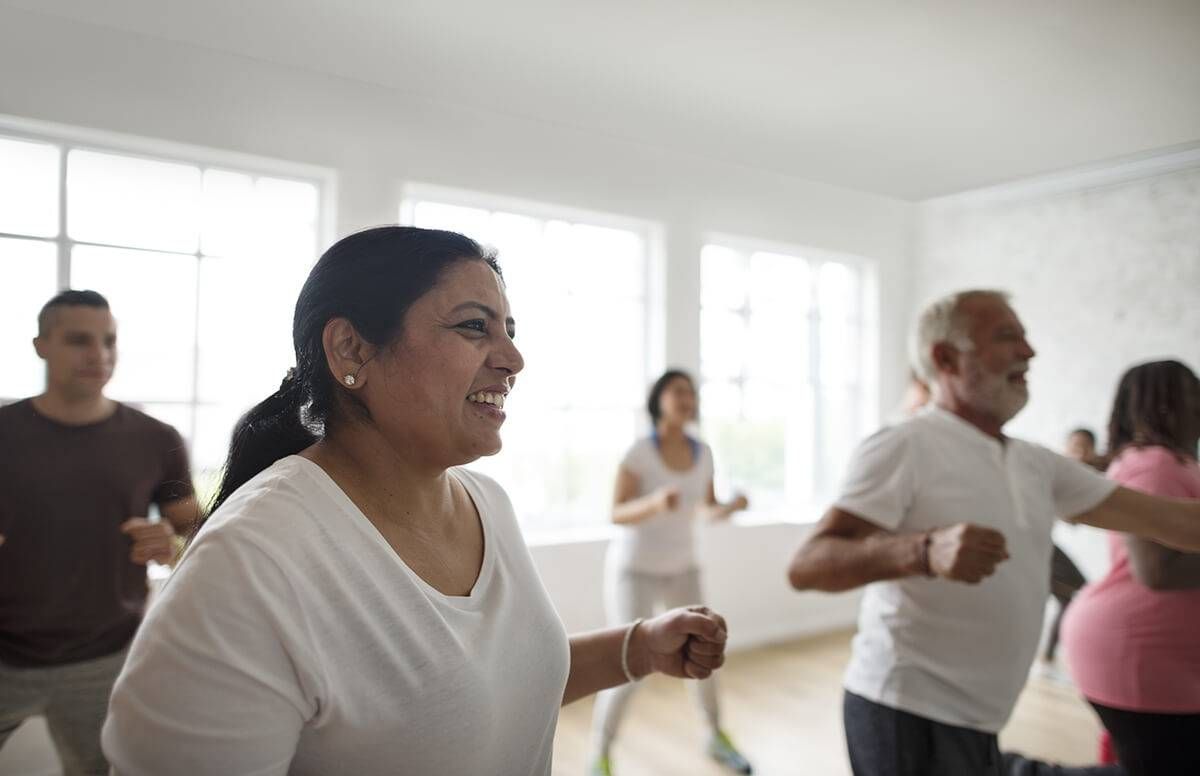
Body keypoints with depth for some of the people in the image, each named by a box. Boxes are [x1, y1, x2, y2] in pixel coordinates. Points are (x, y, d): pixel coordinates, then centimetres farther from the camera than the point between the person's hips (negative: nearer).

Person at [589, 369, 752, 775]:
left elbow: (708, 510, 5)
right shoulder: (638, 451, -21)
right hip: (633, 568, -5)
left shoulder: (703, 452, -5)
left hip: (680, 567, 5)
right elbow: (618, 515, -23)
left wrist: (732, 506, -18)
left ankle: (717, 739, 34)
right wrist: (655, 502, -43)